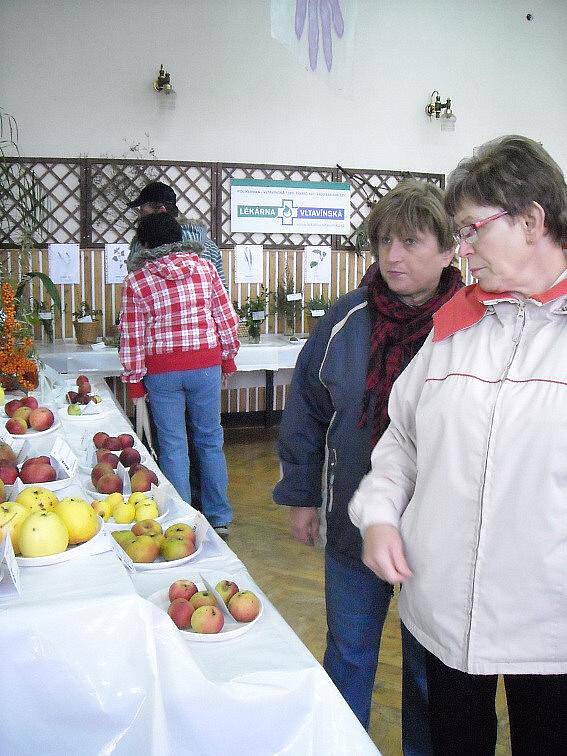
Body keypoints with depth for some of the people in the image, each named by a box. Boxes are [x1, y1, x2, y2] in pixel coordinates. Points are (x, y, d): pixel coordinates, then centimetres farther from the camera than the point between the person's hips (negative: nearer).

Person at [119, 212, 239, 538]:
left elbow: (132, 336, -3)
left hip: (161, 370, -1)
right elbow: (227, 317, 1)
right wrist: (227, 356, 13)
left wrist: (134, 379, 6)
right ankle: (220, 517, 22)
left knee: (173, 446, 7)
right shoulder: (204, 267, 0)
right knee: (211, 440, 13)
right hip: (206, 365, 2)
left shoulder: (136, 281, -4)